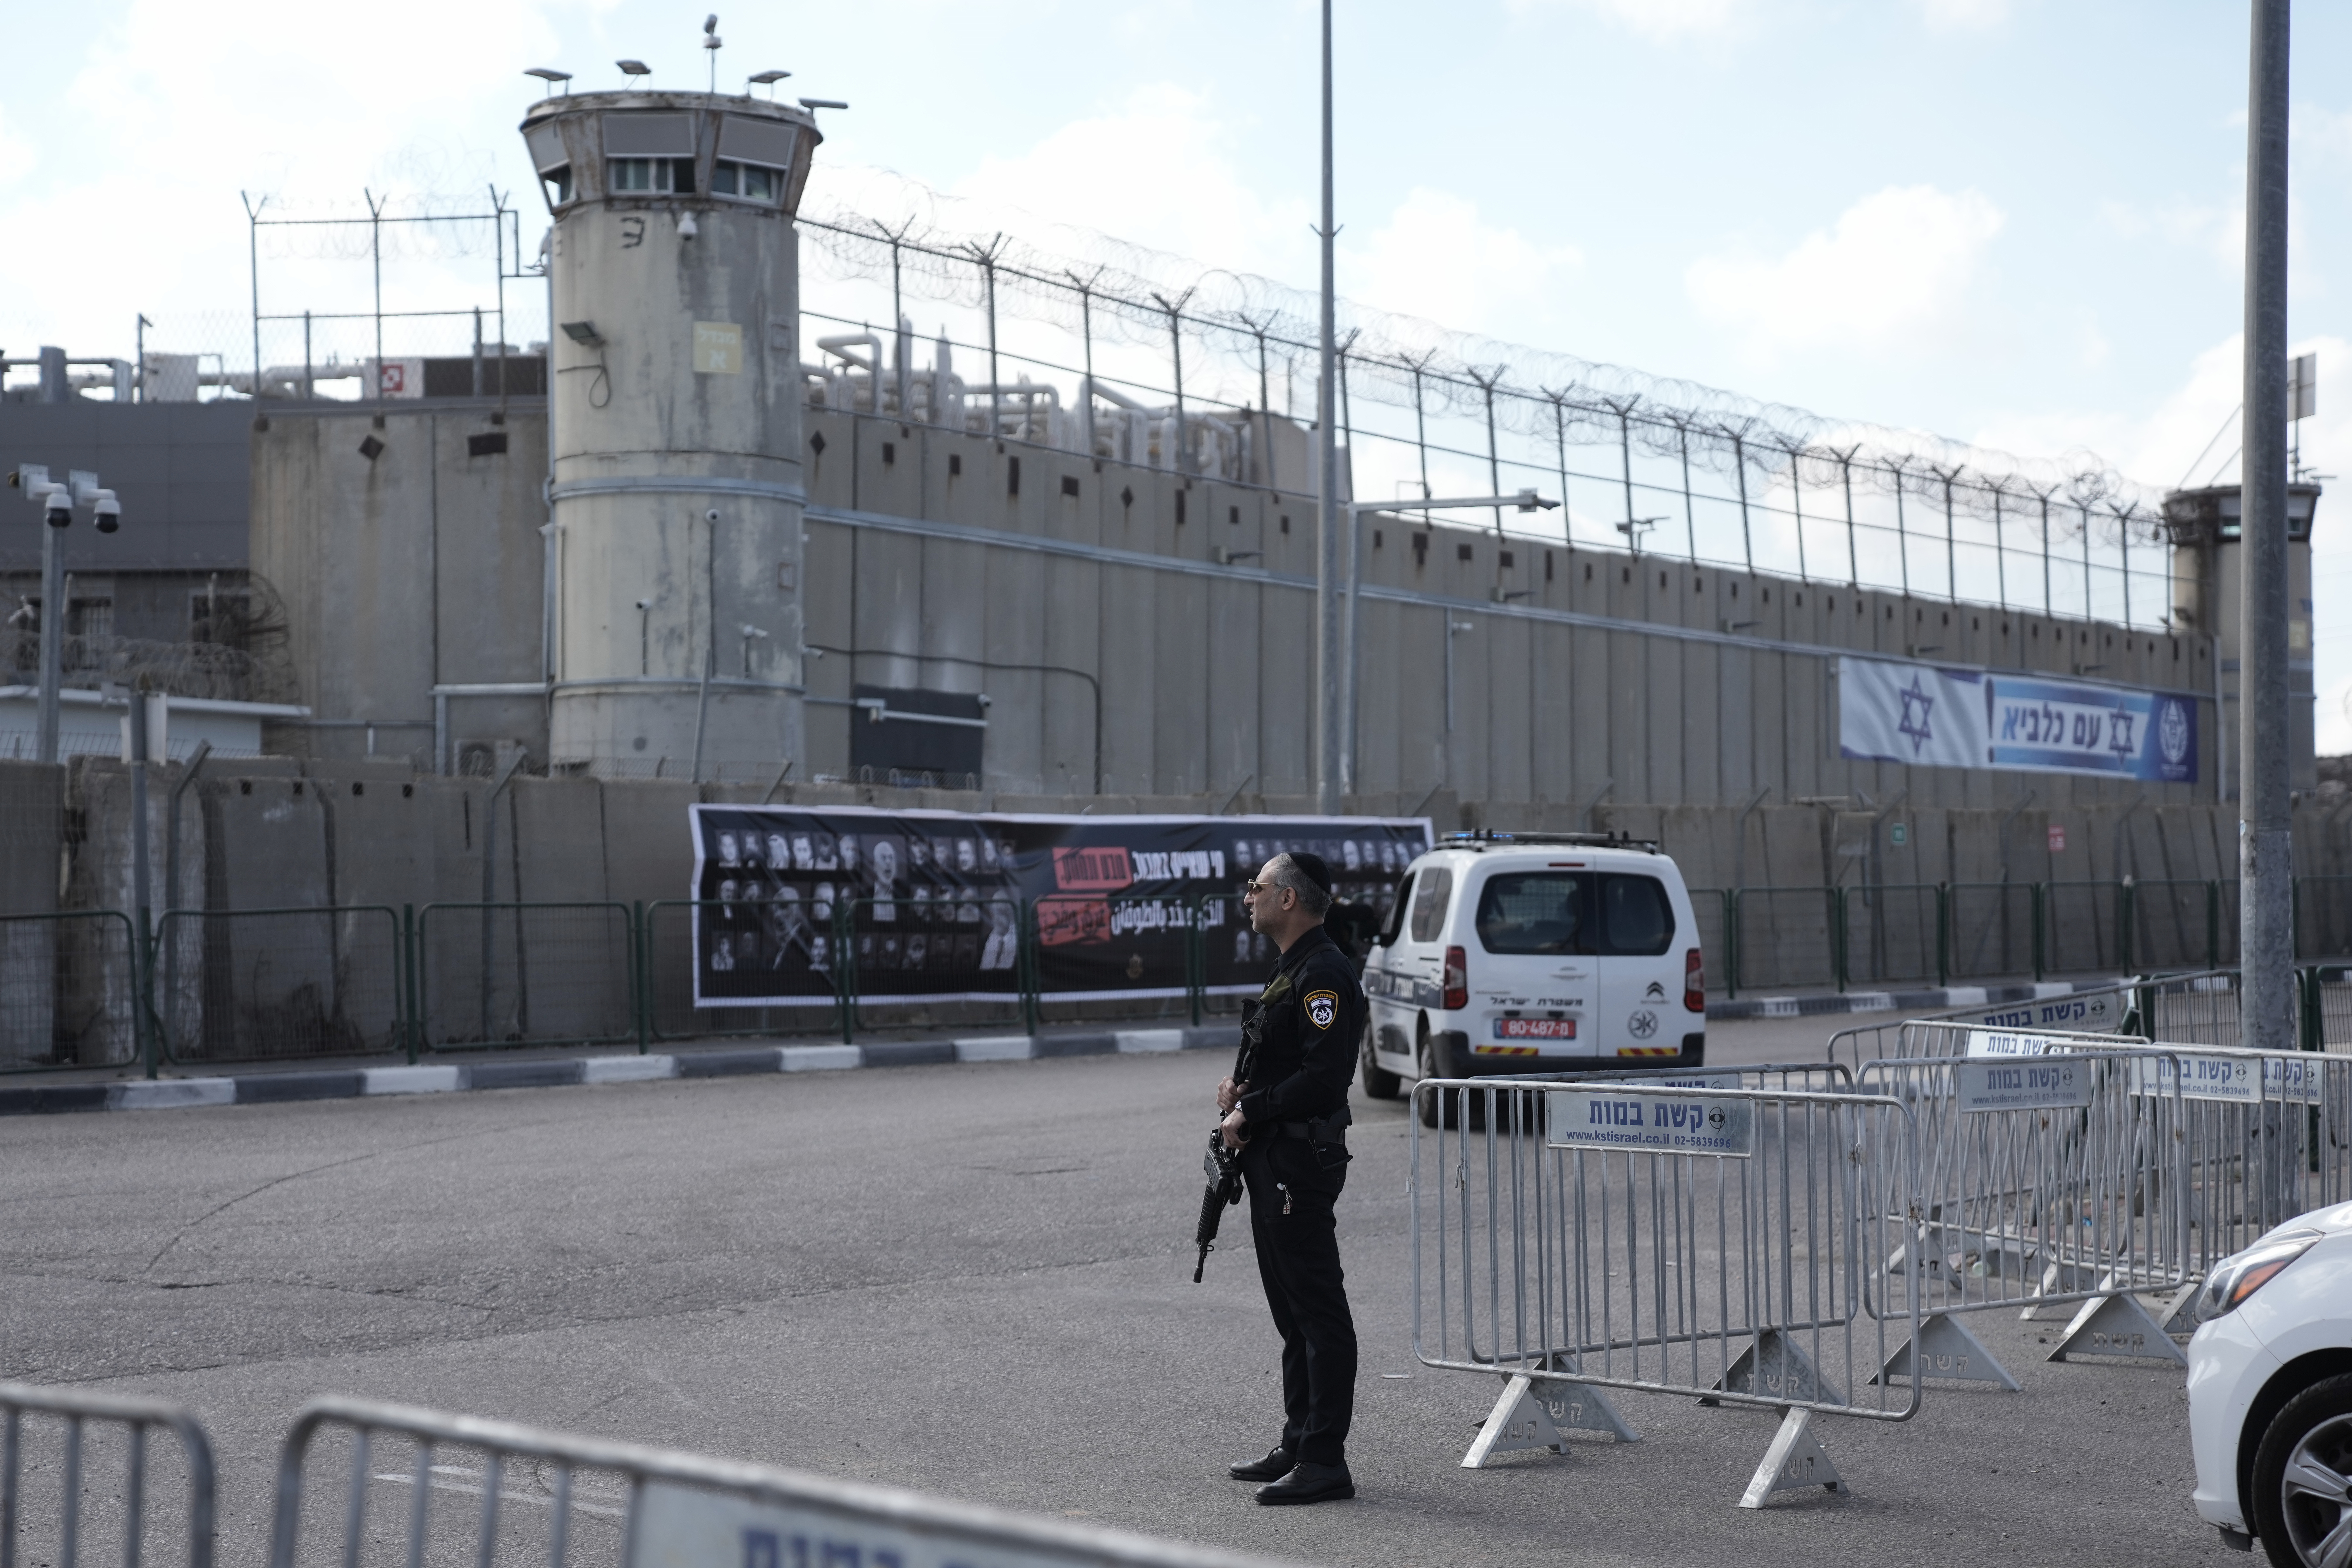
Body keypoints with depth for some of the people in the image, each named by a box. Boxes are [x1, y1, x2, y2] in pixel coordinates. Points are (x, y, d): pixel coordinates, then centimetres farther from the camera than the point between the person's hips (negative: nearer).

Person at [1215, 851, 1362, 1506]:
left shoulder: (1323, 974, -16)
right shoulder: (1292, 971, 18)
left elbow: (1323, 1075, -24)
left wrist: (1250, 1113, -16)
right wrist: (1241, 1088, 7)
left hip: (1302, 1164, -11)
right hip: (1273, 1163, 11)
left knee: (1318, 1313, -8)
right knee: (1293, 1312, 15)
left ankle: (1325, 1463, -7)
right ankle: (1298, 1447, 23)